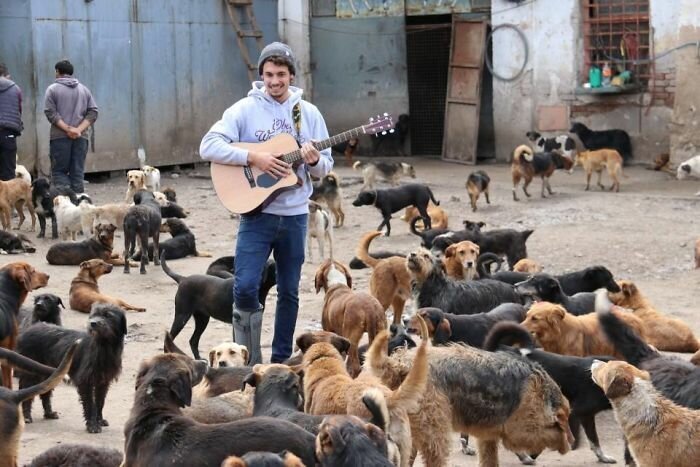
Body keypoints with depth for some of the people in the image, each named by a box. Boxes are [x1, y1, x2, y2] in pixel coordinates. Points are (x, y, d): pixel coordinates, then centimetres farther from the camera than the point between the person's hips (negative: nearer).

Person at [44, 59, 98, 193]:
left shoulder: (53, 89, 1)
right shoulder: (84, 89, 13)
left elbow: (50, 113, -9)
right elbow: (93, 113, 4)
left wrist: (68, 129, -12)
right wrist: (79, 129, -5)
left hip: (59, 137, -3)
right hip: (81, 137, 3)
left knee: (59, 171, 1)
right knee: (77, 173, 6)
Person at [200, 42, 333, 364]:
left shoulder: (308, 113, 6)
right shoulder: (245, 109, -4)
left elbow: (326, 166, 9)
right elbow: (208, 146, -13)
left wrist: (314, 161, -15)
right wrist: (253, 158, -22)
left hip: (295, 214, 3)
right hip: (257, 212, -3)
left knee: (289, 292, 10)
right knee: (245, 287, -13)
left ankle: (281, 359, 22)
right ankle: (249, 362, 1)